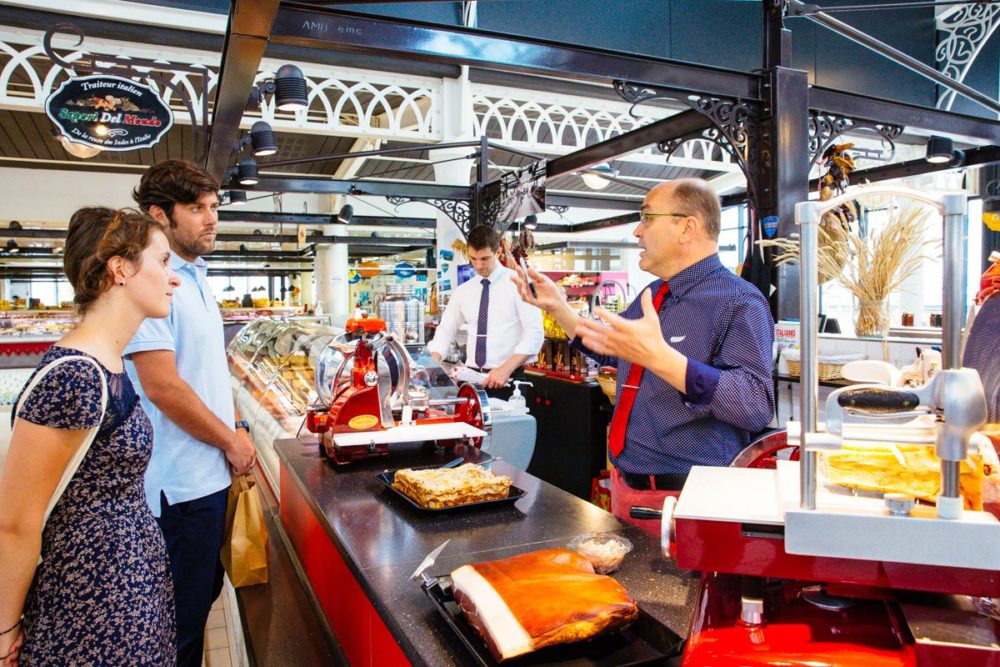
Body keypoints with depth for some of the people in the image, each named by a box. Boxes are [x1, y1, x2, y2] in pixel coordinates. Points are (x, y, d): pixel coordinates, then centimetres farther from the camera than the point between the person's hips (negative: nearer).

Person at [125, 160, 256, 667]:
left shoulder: (195, 279, 11)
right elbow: (163, 386, -23)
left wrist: (234, 427, 9)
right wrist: (231, 440, -12)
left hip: (211, 471, 9)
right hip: (180, 484, -9)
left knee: (203, 593, 22)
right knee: (183, 615, 7)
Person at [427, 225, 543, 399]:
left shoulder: (518, 284, -6)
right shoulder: (463, 291, 9)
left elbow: (535, 334, -12)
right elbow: (445, 332, 11)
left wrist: (506, 369, -21)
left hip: (507, 380, -4)